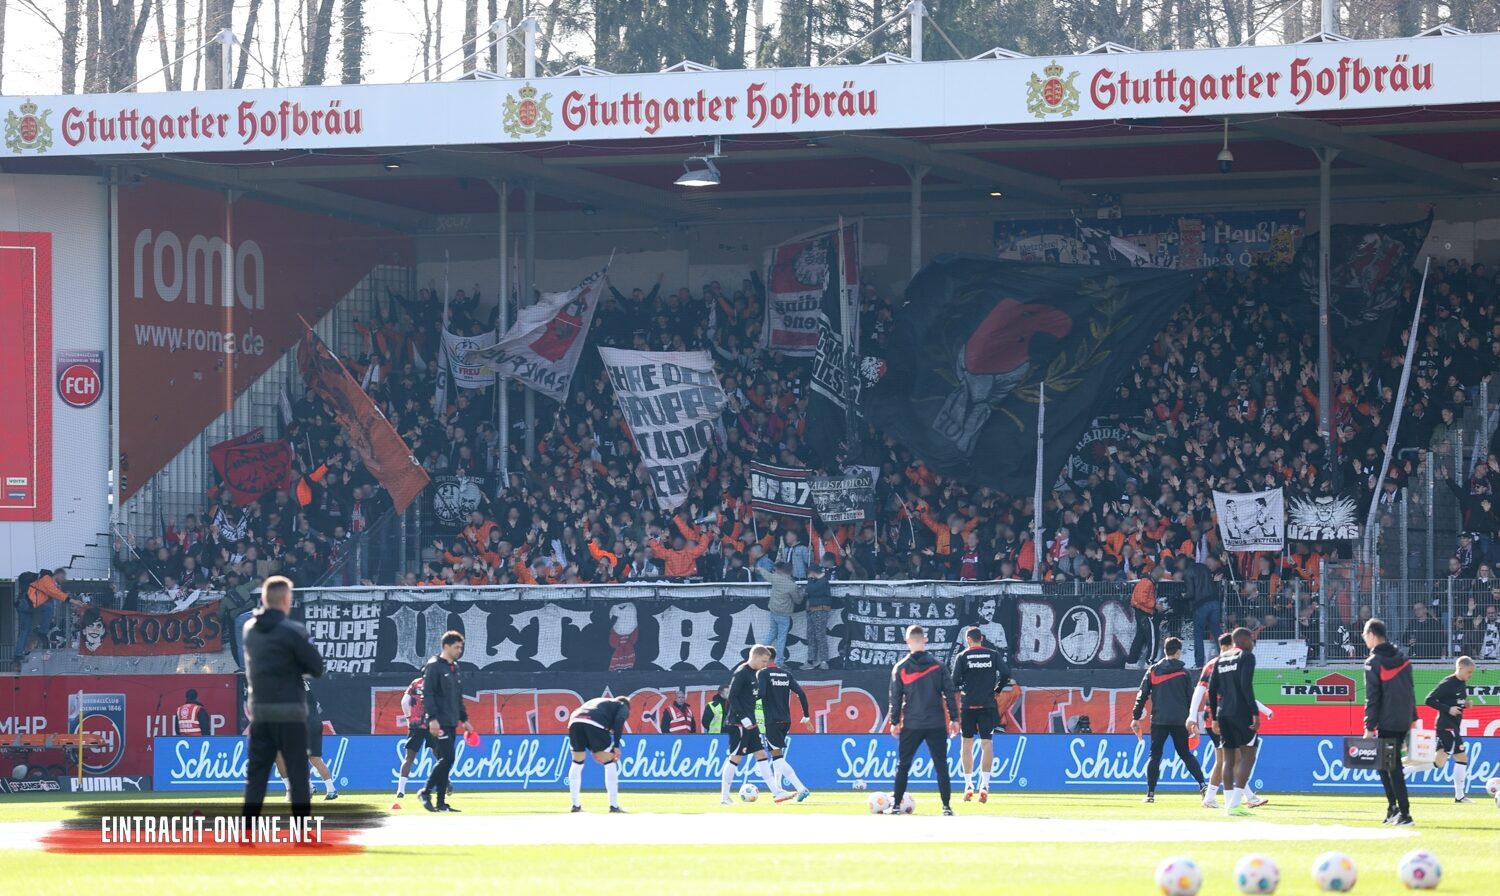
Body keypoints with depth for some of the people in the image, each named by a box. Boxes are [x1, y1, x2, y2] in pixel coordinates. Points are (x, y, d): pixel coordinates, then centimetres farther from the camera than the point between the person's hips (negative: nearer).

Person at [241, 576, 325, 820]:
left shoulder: (249, 629, 8)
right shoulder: (293, 632, -12)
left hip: (258, 710, 5)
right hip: (289, 710, -5)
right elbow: (317, 667, -7)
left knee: (256, 773, 7)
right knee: (297, 773, 1)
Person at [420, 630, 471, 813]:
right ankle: (426, 792, -6)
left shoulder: (454, 668, 18)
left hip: (451, 723, 9)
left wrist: (464, 719, 22)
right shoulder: (434, 666, -8)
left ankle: (441, 802, 7)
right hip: (439, 722, -9)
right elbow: (427, 694, -15)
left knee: (446, 761, 6)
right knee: (447, 758, -15)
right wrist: (432, 719, -22)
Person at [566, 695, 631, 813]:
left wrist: (594, 751, 33)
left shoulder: (598, 701, 42)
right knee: (610, 762, 8)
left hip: (574, 722, 5)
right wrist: (616, 746, -1)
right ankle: (614, 806, 6)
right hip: (595, 724, -5)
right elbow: (619, 721, 3)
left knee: (577, 763, 21)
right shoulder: (623, 706, 26)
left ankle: (575, 806, 22)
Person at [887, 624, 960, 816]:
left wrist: (894, 722, 9)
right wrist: (954, 719, 7)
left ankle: (896, 804, 8)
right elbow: (949, 694, 1)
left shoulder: (900, 668, -1)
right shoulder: (938, 666, 0)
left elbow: (895, 698, 1)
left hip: (911, 725, 0)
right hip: (936, 725, 0)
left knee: (903, 765, 10)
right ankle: (946, 806, -2)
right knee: (941, 766, 3)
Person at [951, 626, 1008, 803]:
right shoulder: (993, 655, 3)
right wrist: (996, 690, 8)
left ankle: (968, 785, 6)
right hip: (988, 705, 1)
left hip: (968, 704, -1)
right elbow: (1005, 674, -6)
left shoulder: (962, 656, -1)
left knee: (967, 743, 9)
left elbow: (955, 681, -8)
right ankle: (984, 785, -7)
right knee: (987, 743, 2)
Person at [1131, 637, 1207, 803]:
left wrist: (1136, 718, 5)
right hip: (1180, 720, 0)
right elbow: (1190, 697, 4)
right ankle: (1202, 784, -1)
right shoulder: (1183, 672, 3)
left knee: (1155, 755, 5)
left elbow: (1142, 695, 2)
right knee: (1185, 753, 12)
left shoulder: (1153, 671, 5)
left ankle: (1150, 792, -2)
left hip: (1159, 720, 0)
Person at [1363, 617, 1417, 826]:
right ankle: (1393, 808, 14)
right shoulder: (1402, 658, 11)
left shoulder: (1374, 662, -9)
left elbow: (1372, 697, -12)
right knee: (1388, 764, 17)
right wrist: (1413, 717, 21)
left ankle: (1404, 814, -9)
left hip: (1387, 723, -7)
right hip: (1404, 721, 7)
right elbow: (1410, 690, 15)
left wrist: (1369, 727, -11)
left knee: (1392, 768, -5)